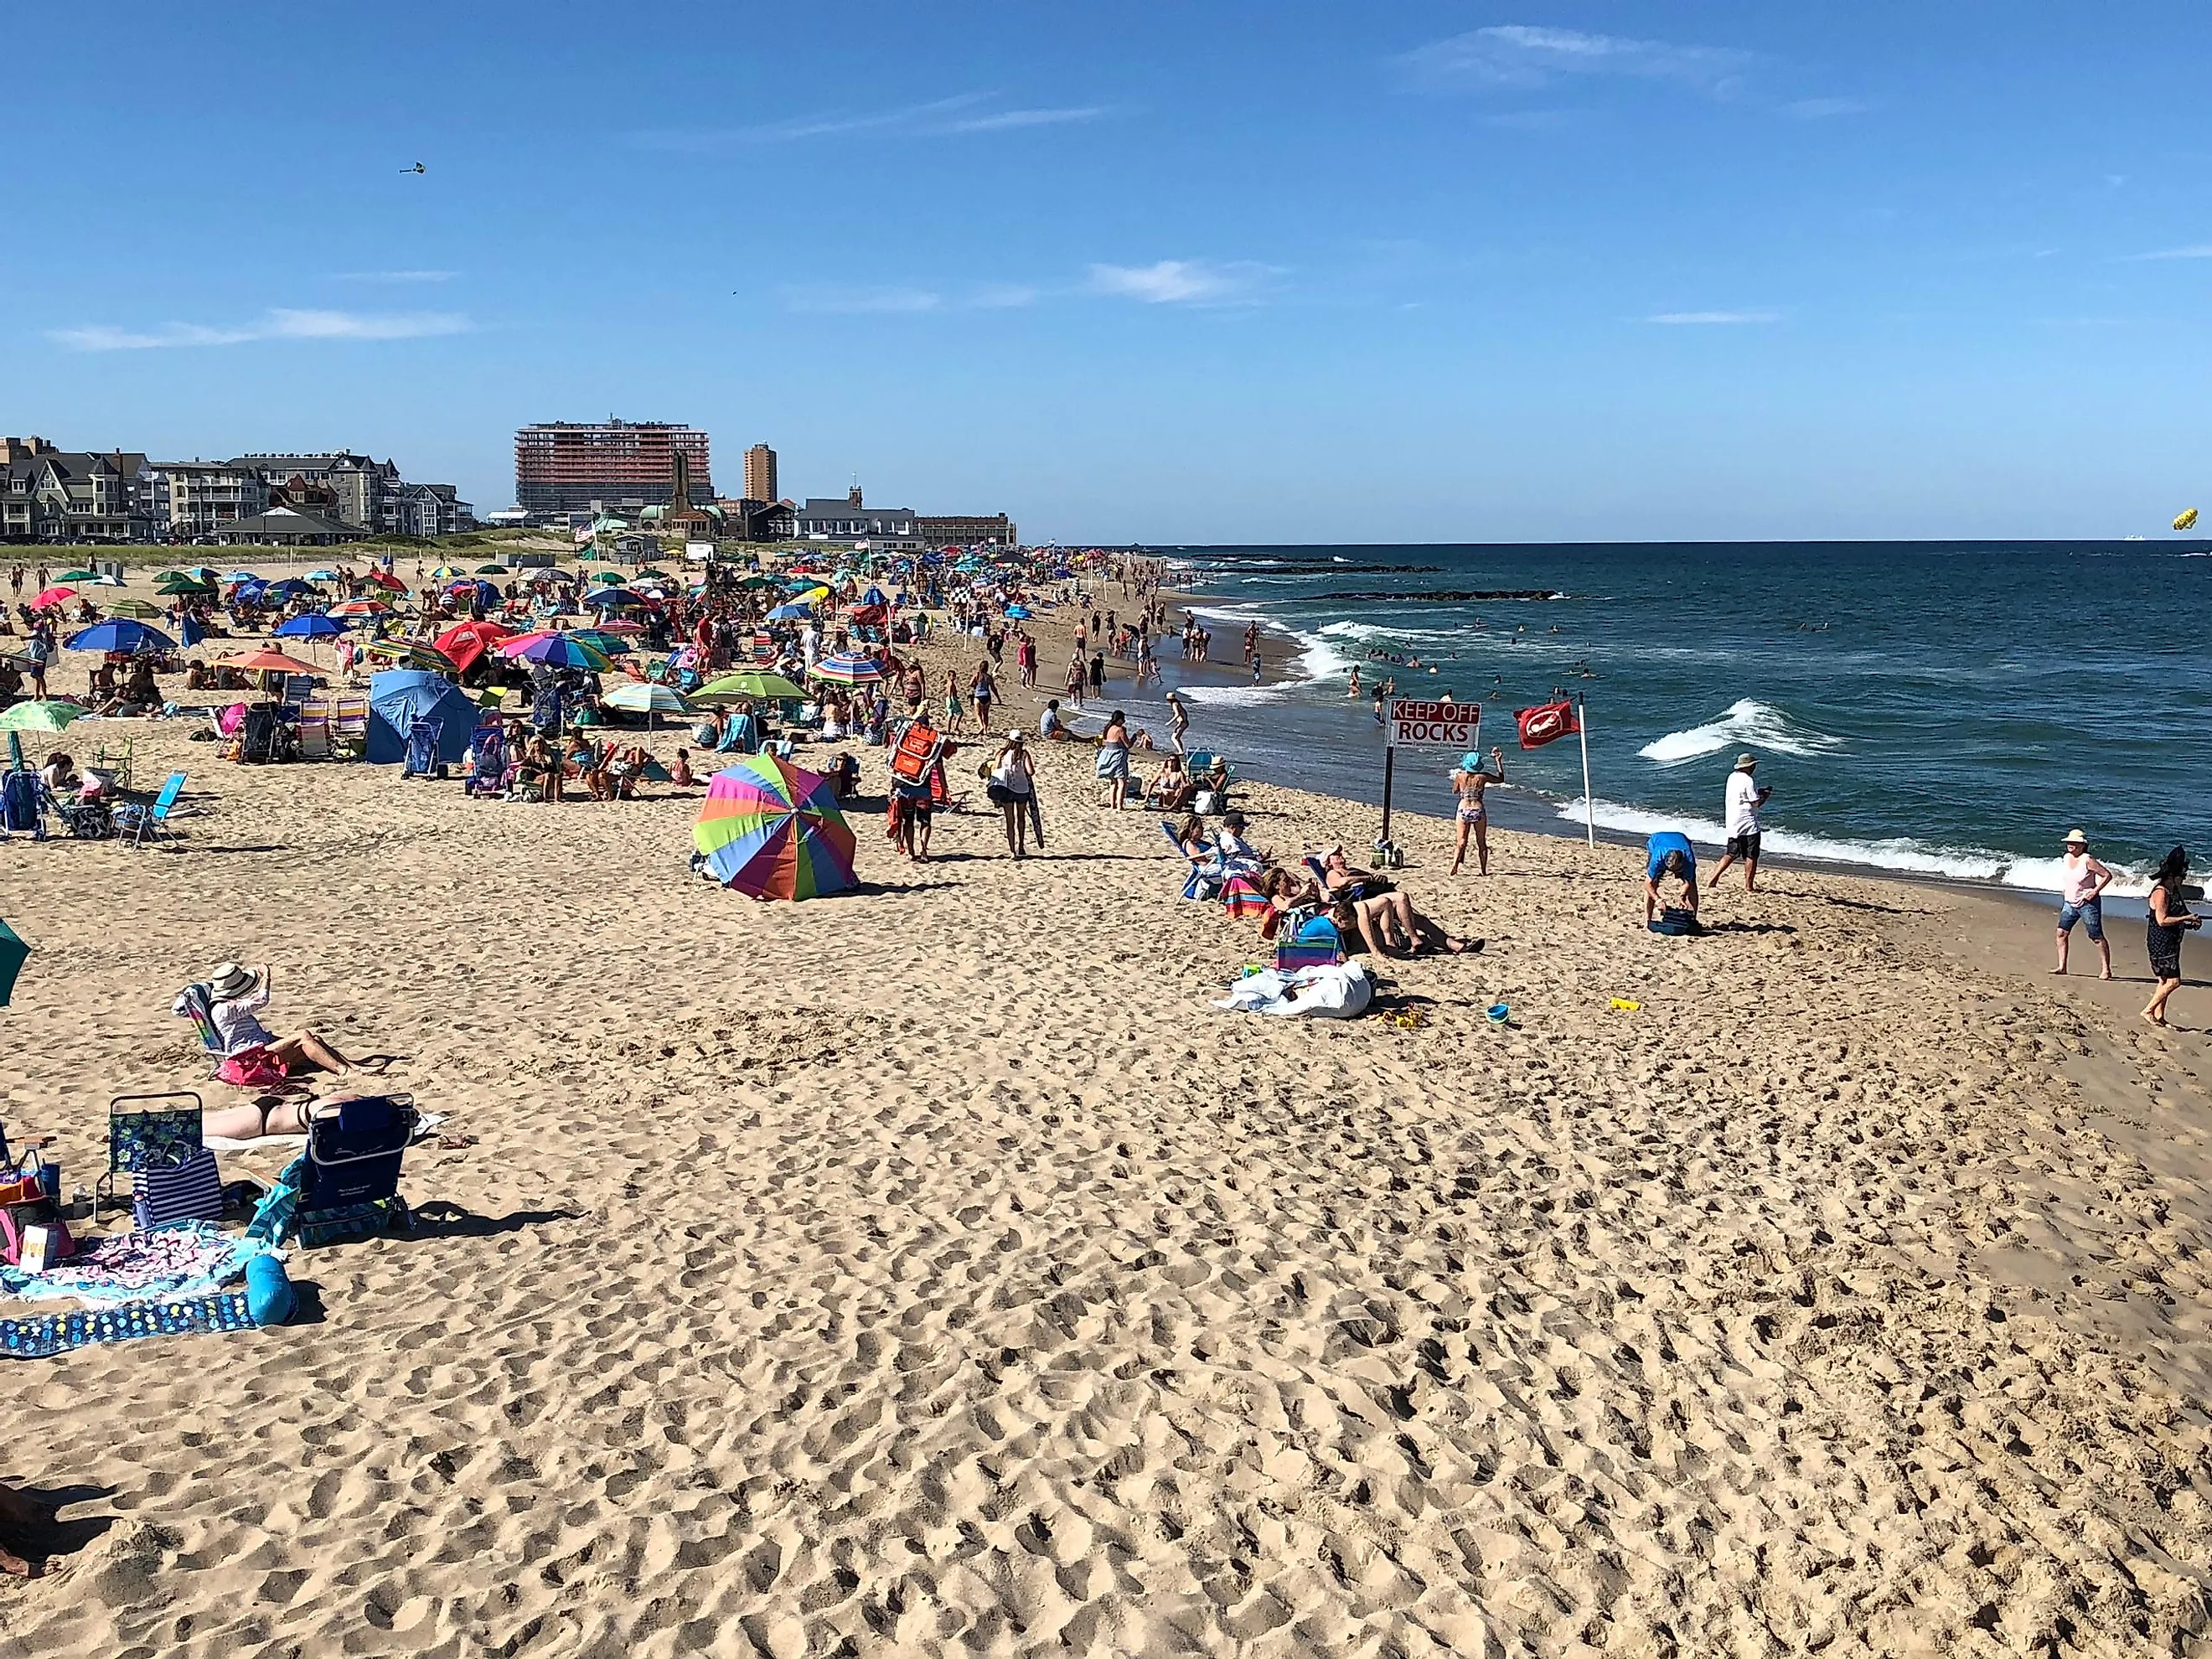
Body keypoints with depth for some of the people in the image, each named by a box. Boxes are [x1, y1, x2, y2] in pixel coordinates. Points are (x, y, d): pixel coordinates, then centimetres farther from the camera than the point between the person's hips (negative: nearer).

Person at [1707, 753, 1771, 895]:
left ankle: (1712, 882, 7)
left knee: (1731, 854, 14)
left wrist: (1759, 791, 18)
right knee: (1751, 857, 3)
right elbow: (1756, 803, -16)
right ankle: (1748, 887, 8)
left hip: (1733, 824, 8)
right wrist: (1766, 795, 2)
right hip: (1748, 825, -8)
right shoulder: (1748, 780, -17)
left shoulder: (1732, 777, 9)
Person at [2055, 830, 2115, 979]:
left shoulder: (2087, 860, -18)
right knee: (2062, 932, 1)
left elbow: (2107, 875, -16)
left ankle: (2106, 970, 5)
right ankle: (2062, 967, 7)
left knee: (2097, 937, -2)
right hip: (2070, 902, 8)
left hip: (2088, 903, -8)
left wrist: (2095, 891, -18)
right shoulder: (2067, 857, 5)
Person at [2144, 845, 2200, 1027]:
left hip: (2171, 942, 10)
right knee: (2173, 981, -9)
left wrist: (2191, 923, 5)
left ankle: (2159, 1016, 18)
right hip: (2160, 943, -10)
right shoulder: (2160, 892, -17)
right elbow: (2162, 920, -22)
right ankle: (2148, 1010, -1)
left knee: (2165, 981, 12)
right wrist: (2186, 918, -18)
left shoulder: (2174, 890, 13)